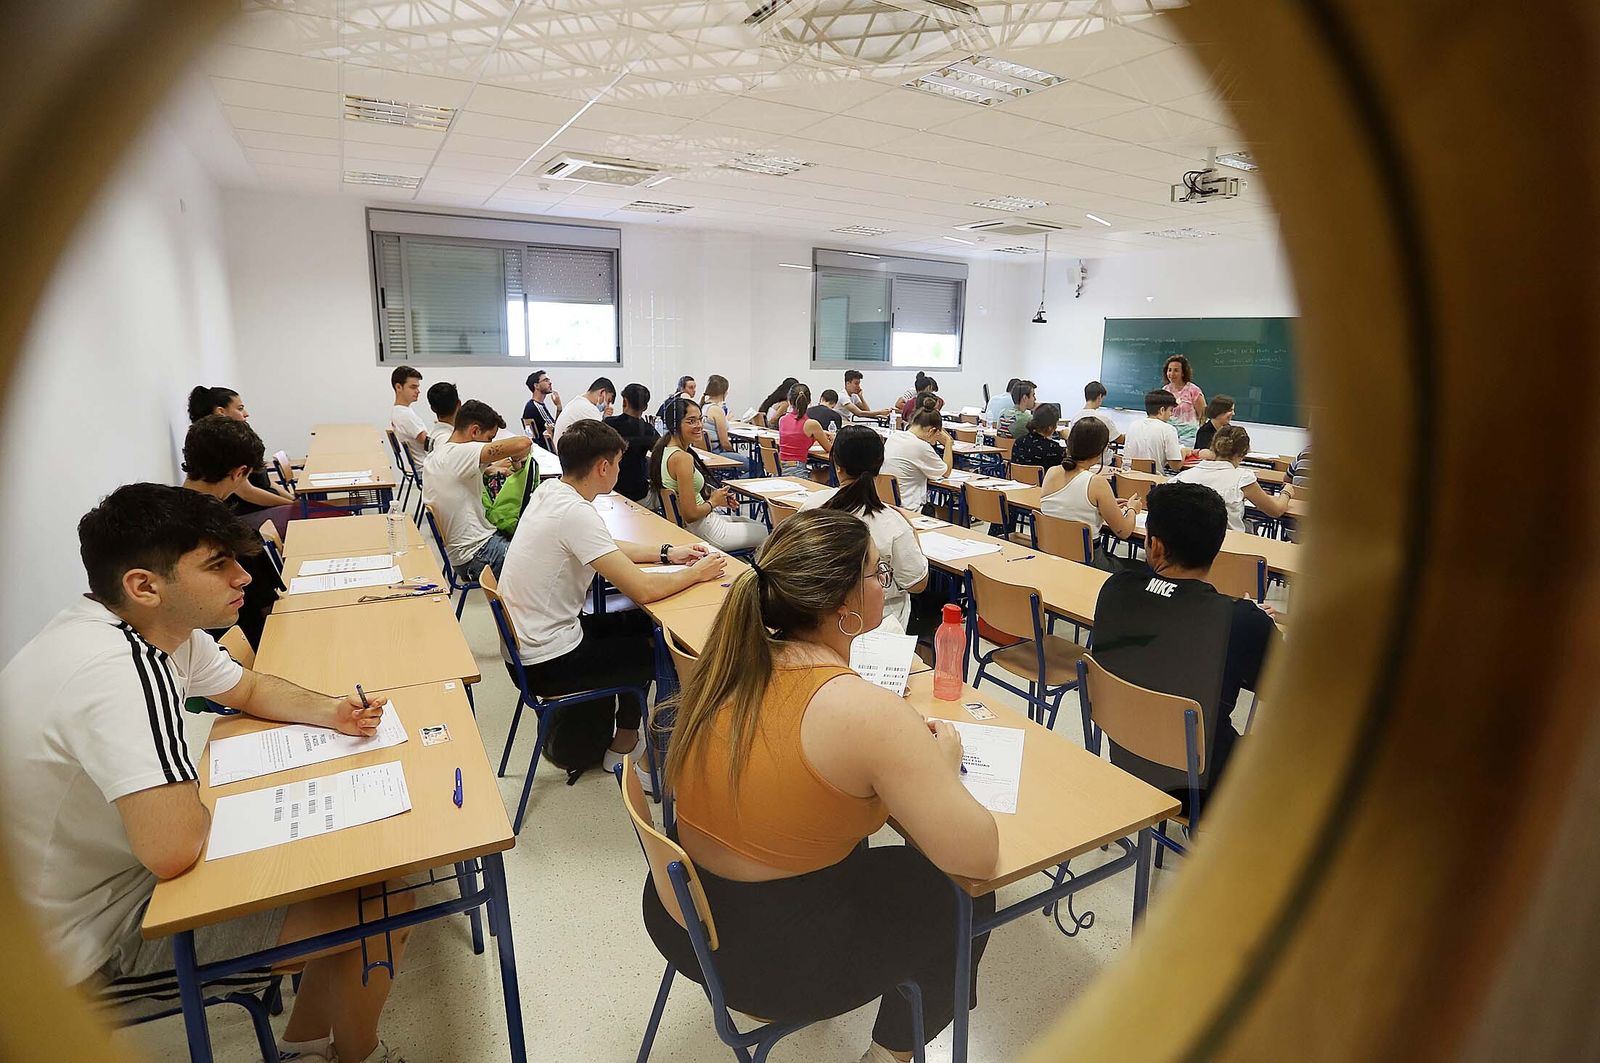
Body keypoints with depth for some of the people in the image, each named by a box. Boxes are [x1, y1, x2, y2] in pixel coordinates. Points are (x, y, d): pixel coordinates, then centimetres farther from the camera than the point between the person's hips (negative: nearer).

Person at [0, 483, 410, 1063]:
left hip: (128, 864, 9)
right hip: (94, 943, -9)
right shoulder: (119, 669, -34)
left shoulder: (159, 626, -3)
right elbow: (173, 848, -37)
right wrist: (206, 805, -14)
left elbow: (250, 689, 14)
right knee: (383, 909, -12)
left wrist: (331, 711, -5)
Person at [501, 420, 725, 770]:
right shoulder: (576, 513, -27)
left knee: (641, 622, 20)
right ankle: (623, 741, 30)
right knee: (658, 651, 9)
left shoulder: (549, 490, 1)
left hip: (526, 642, 8)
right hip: (547, 664, -8)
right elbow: (643, 589, -28)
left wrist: (666, 553, 9)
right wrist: (697, 573, -11)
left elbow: (608, 549, 16)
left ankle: (604, 723, 29)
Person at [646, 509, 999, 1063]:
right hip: (774, 960, -6)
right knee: (965, 895, 15)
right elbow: (976, 856, -23)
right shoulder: (866, 712, -29)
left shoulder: (727, 662, -7)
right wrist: (942, 764, -5)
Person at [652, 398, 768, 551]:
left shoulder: (664, 448, 4)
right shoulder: (682, 458, -26)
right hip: (702, 531, -10)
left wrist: (710, 495, 6)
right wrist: (714, 501, -8)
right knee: (766, 533, 7)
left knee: (757, 524, 24)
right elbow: (691, 514, -26)